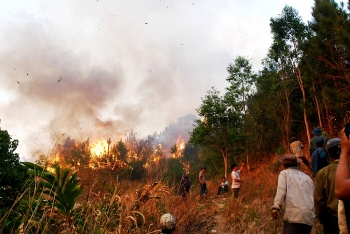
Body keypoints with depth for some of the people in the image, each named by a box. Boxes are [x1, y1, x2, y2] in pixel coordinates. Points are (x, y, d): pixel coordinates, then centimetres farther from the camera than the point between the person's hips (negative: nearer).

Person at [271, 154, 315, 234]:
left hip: (294, 216, -6)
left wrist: (275, 208, -12)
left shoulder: (284, 173, 8)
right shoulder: (307, 177, 23)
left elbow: (281, 191, -7)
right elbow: (314, 196, 22)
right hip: (309, 218, 6)